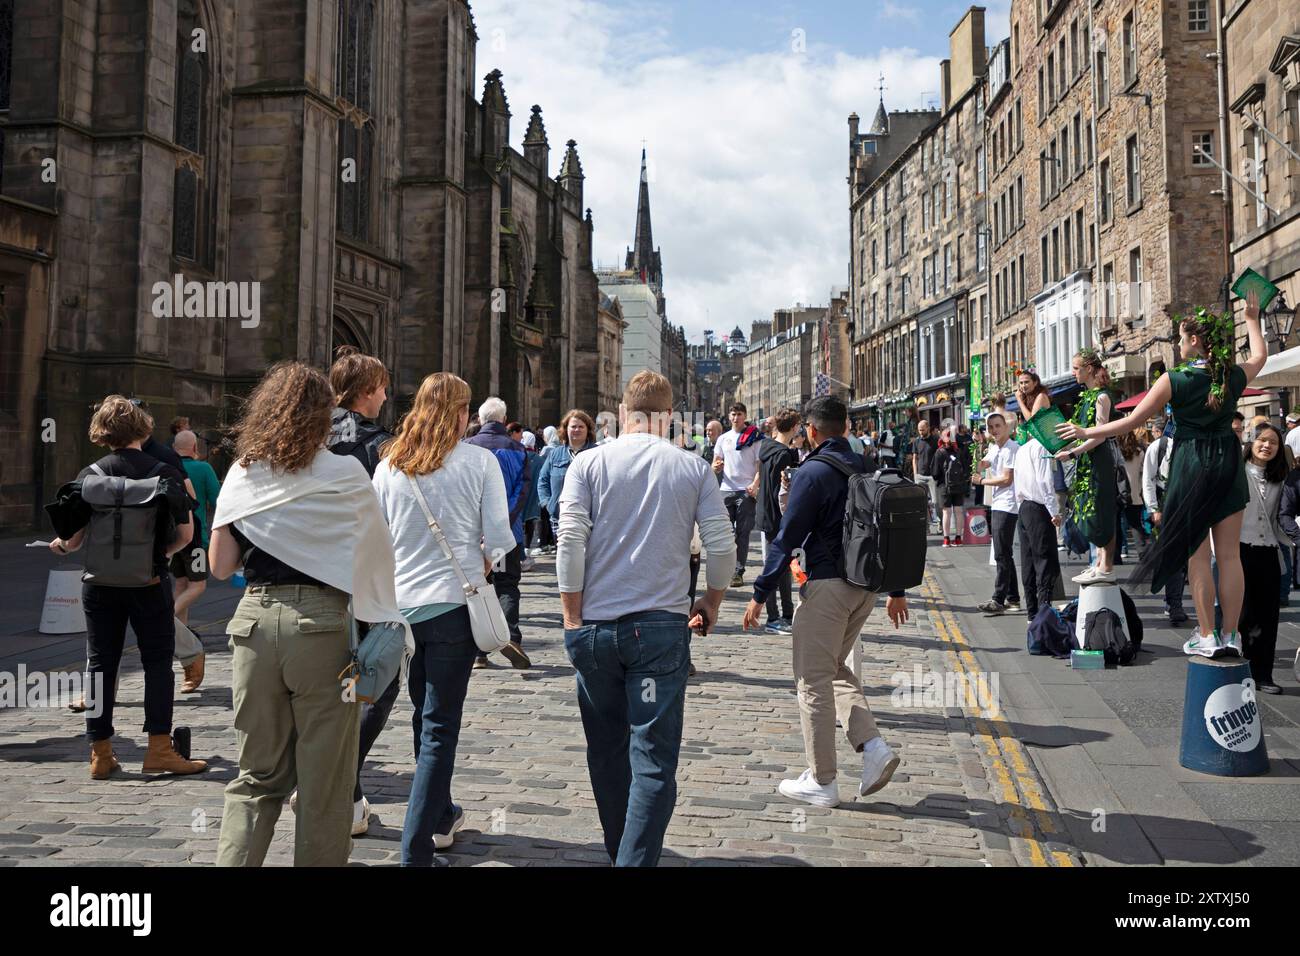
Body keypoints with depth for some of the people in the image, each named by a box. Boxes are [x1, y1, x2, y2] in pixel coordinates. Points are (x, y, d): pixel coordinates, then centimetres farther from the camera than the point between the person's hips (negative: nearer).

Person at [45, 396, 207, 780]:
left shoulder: (91, 475, -3)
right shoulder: (166, 473, -5)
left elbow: (75, 538, -3)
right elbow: (185, 535, -4)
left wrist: (59, 545, 20)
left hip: (100, 584, 2)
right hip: (150, 583, -1)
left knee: (100, 665, 9)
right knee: (157, 662, 6)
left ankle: (100, 754, 14)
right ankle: (159, 749, 3)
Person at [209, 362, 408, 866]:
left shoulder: (242, 474, 5)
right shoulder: (344, 474, -4)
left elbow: (220, 565, 5)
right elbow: (379, 549, 0)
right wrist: (381, 618, 14)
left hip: (254, 618, 4)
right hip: (321, 622, -4)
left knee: (258, 774, 16)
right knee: (324, 781, 7)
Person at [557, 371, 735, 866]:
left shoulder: (589, 463, -1)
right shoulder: (694, 469, 0)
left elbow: (570, 541, -9)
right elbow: (722, 546, -1)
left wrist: (573, 617, 0)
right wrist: (710, 602, 16)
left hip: (595, 626, 2)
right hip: (661, 626, -1)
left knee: (606, 749, 18)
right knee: (653, 759, 2)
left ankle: (619, 851, 33)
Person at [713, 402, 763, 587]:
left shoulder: (754, 437, 2)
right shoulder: (723, 438, 14)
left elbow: (760, 464, -3)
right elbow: (716, 464, 15)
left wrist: (755, 484, -19)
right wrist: (716, 467, -10)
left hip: (746, 491, -4)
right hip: (727, 489, 4)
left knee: (743, 533, -1)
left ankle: (738, 571, 2)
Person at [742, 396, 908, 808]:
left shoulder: (812, 473, -11)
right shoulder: (869, 469, 9)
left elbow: (787, 537, -13)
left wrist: (760, 593, -7)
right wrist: (897, 590, 21)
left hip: (826, 587, -7)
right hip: (866, 585, 7)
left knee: (814, 682, 3)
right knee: (836, 669, 22)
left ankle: (822, 783, 10)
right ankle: (873, 747, 7)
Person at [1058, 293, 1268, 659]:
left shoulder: (1174, 380, -11)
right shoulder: (1234, 376, 0)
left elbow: (1130, 421, -7)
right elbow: (1260, 356, 25)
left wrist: (1086, 433, 3)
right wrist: (1252, 320, 38)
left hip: (1191, 464, -4)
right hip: (1229, 463, 4)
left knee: (1197, 555, 3)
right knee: (1229, 553, 6)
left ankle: (1207, 636, 6)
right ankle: (1231, 635, 11)